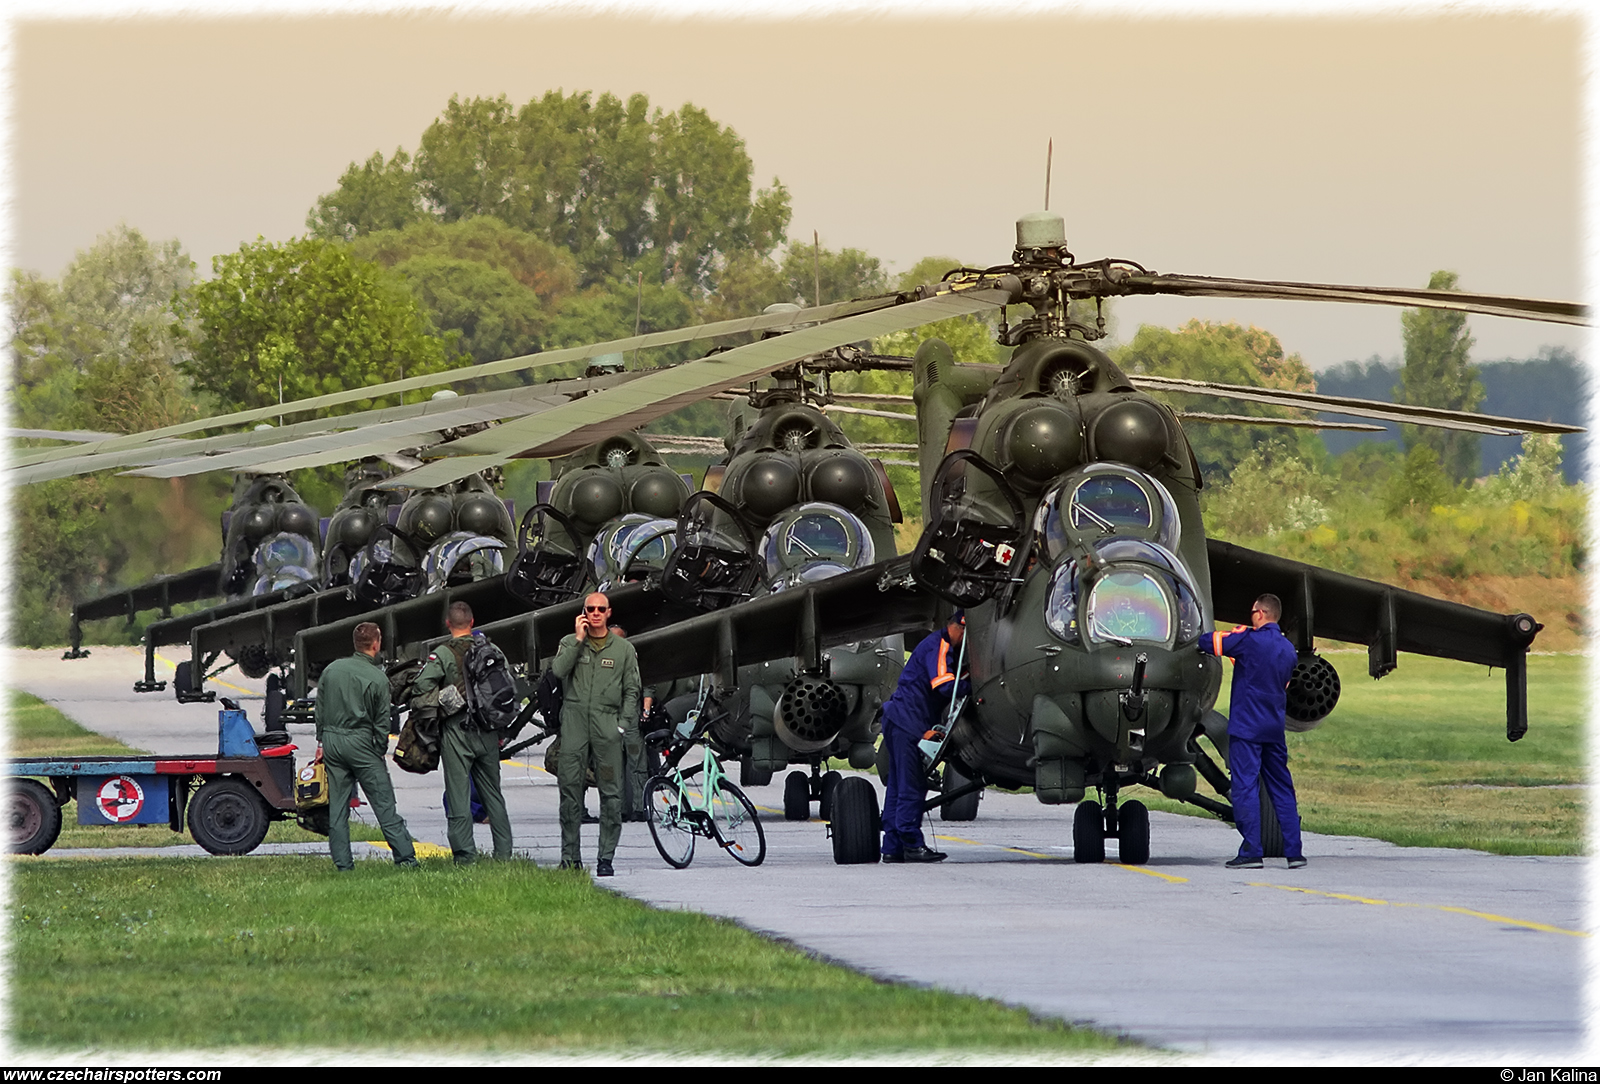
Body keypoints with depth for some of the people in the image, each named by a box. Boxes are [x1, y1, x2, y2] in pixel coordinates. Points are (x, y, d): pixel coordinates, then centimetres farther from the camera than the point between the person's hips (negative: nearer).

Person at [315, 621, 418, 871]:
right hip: (360, 742, -4)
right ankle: (405, 858, -3)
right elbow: (382, 722, -6)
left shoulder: (331, 670, 5)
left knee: (337, 809, 8)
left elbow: (320, 709, 11)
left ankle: (342, 864, 6)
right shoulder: (378, 678, -9)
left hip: (332, 740, 4)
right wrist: (379, 753, 6)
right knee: (385, 805, -1)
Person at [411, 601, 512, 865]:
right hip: (488, 733, 5)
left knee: (458, 794, -1)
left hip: (457, 733, -5)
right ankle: (503, 851, 14)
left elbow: (422, 687, -16)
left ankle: (465, 854, -4)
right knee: (492, 793, 14)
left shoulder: (442, 654, -9)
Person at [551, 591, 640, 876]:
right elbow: (558, 671, -5)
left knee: (611, 794, -4)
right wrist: (579, 640, -6)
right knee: (570, 788, -5)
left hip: (608, 723, 0)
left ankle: (606, 858, -1)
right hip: (574, 720, 0)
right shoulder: (570, 643, 13)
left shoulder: (624, 649, 13)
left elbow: (631, 691, 11)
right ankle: (570, 858, 0)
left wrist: (624, 725, -1)